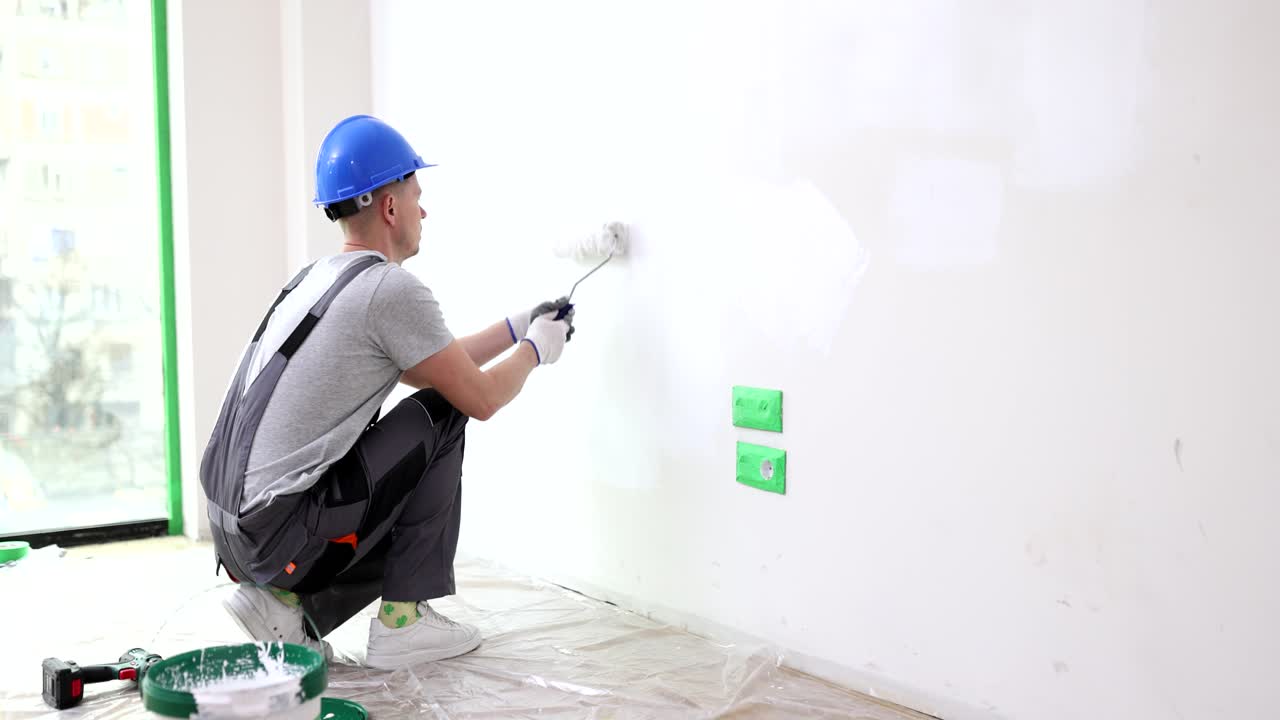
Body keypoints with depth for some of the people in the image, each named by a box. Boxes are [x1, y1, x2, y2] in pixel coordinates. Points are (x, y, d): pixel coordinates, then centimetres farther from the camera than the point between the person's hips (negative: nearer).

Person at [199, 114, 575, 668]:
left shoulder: (315, 279, 16)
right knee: (440, 417, 2)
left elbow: (425, 367, 28)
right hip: (284, 533, -9)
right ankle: (402, 622, 3)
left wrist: (518, 326, 31)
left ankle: (286, 605, 9)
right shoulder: (393, 289, -13)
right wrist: (536, 349, 14)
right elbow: (480, 397, -5)